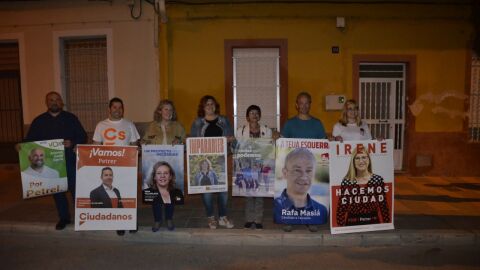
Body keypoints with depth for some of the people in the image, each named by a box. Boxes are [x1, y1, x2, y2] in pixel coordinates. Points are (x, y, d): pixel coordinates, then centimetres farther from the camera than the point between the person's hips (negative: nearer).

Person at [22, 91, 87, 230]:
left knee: (75, 188, -1)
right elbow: (30, 139, 8)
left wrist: (72, 143, -17)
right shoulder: (39, 121, 8)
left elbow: (83, 136, 1)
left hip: (69, 160, -2)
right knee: (57, 190, 11)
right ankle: (63, 217, 25)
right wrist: (21, 146, -13)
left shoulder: (71, 118, 4)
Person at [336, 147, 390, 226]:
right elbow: (341, 209, -4)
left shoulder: (378, 180, -4)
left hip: (373, 223, 1)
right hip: (352, 224, -1)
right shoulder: (346, 182, -7)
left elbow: (383, 206, 1)